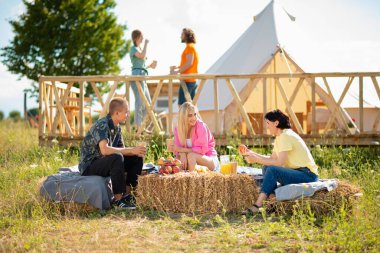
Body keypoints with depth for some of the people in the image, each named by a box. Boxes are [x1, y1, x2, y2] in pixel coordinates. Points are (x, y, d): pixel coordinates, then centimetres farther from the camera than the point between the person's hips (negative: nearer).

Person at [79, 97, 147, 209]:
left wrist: (136, 151, -13)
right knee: (117, 158, -35)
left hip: (105, 163, 9)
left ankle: (126, 194, 2)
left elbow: (121, 149, 9)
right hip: (89, 166, -9)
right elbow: (104, 149, -37)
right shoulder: (102, 125, -22)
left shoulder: (117, 127, 7)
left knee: (137, 158, -1)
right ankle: (118, 199, -25)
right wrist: (131, 150, -33)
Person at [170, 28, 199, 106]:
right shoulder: (192, 47, 19)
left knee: (181, 104, -12)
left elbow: (189, 63, -20)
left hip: (187, 80, -10)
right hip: (192, 80, 10)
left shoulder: (189, 47, -10)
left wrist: (177, 72, -18)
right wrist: (177, 67, 13)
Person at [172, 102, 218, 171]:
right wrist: (182, 154, -29)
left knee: (191, 156, -31)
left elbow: (203, 149, -20)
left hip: (210, 159, -4)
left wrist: (183, 149, -22)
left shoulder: (201, 126, -18)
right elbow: (178, 149, -6)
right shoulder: (178, 128, -4)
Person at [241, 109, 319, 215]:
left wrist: (257, 159, -17)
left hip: (308, 175, -10)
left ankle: (257, 206, -28)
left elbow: (279, 162, -22)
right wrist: (251, 153, 10)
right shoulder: (279, 137, 14)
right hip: (297, 172, 10)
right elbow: (272, 159, 13)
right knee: (266, 168, 4)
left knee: (272, 170, -25)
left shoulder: (286, 136, -16)